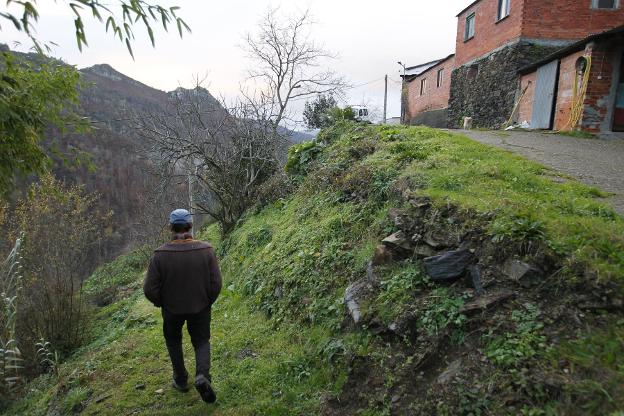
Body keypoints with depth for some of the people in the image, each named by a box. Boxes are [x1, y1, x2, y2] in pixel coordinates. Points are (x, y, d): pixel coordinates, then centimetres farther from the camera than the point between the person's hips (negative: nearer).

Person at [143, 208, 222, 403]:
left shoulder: (160, 254, -20)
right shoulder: (206, 250, -18)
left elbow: (150, 289, -15)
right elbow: (216, 284, -15)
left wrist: (160, 303, 5)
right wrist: (208, 301, 4)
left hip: (172, 308, 0)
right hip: (200, 307, 0)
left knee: (173, 341, 26)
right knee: (202, 341, 20)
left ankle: (181, 380, 36)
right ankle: (203, 375, -3)